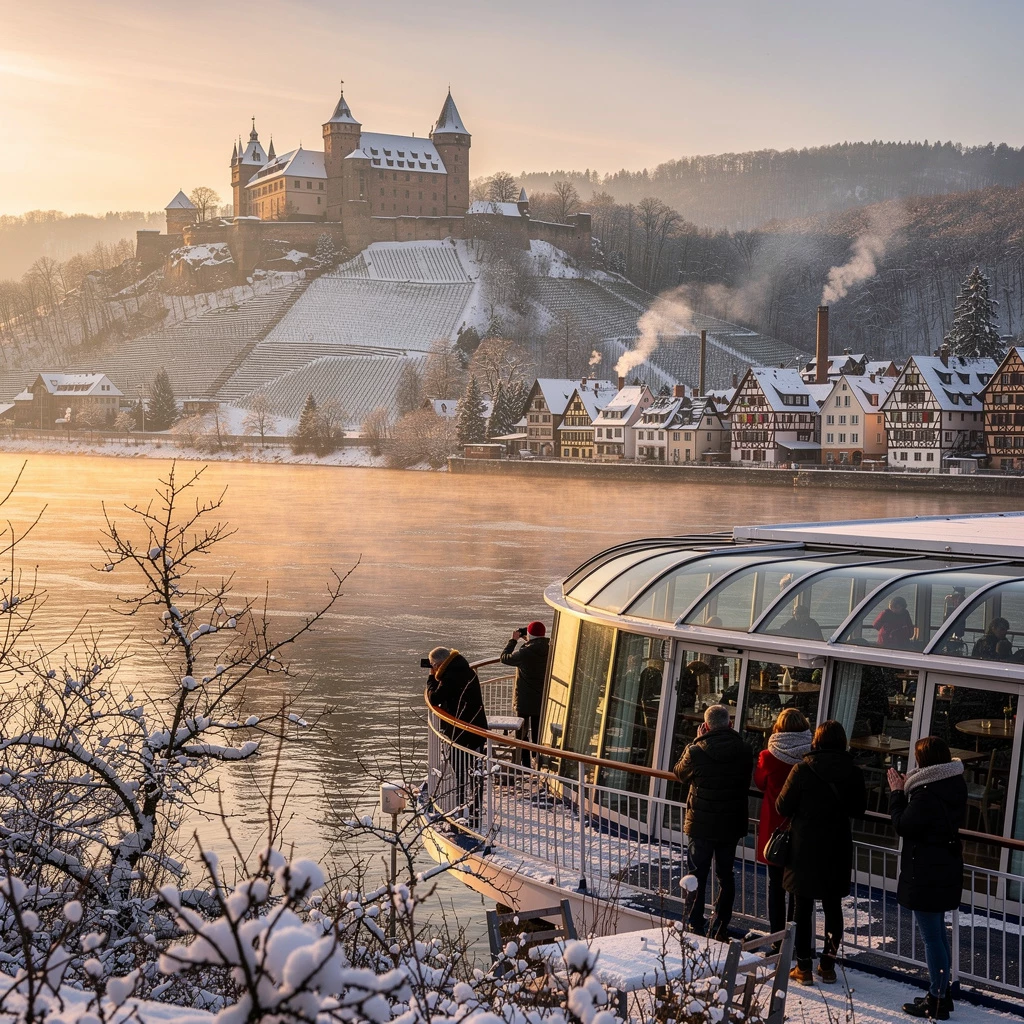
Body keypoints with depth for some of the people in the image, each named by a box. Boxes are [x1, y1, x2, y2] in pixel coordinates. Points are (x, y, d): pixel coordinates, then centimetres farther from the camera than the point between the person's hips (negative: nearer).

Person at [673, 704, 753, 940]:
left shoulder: (696, 752, -19)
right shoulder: (744, 752, -9)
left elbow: (680, 773, 1)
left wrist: (696, 741, 4)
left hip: (701, 825, -3)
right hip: (732, 825, 3)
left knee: (697, 876, 9)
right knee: (725, 876, 14)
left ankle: (695, 927, 11)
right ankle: (720, 928, 18)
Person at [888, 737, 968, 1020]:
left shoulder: (927, 793, -25)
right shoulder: (955, 785, 4)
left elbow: (903, 825, -18)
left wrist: (897, 793, -7)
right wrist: (906, 791, 7)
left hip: (926, 875, -10)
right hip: (946, 871, 10)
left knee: (932, 937, -1)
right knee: (938, 933, 20)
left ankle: (937, 1002, 6)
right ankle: (942, 993, 30)